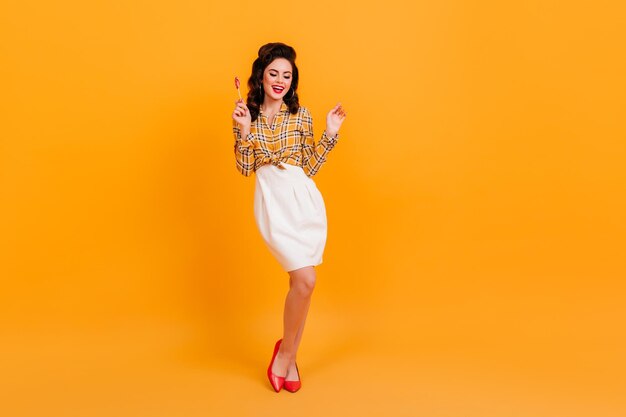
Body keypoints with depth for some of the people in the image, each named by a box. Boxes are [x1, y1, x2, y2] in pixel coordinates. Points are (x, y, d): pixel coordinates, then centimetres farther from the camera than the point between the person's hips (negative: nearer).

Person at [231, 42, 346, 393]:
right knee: (305, 279, -14)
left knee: (302, 281, 2)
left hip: (304, 197, 2)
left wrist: (330, 134, 1)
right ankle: (287, 352, 9)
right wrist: (244, 130, -8)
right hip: (272, 199, -2)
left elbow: (310, 167, 8)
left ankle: (287, 355, 22)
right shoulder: (249, 114, 8)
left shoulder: (301, 114, 9)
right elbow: (245, 169, 2)